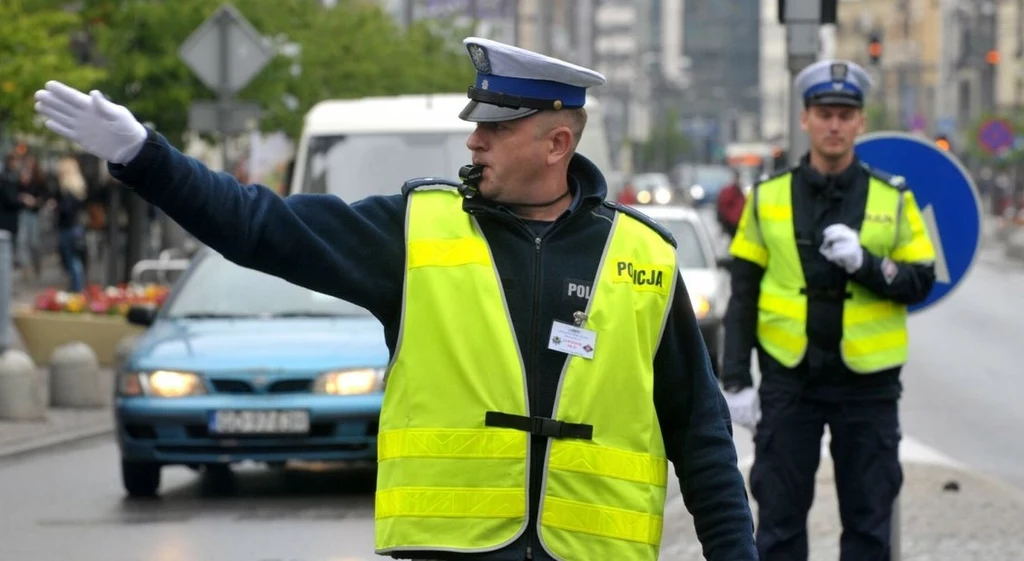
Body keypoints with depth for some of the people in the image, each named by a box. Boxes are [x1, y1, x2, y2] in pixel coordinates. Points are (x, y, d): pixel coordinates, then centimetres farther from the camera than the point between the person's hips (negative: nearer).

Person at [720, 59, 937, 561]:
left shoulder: (893, 199, 3)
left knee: (869, 519, 4)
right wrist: (735, 381, -2)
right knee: (779, 517, 3)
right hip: (789, 378, 0)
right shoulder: (769, 198, 4)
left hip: (867, 381, 0)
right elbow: (743, 296, 5)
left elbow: (920, 282, 1)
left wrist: (866, 263, -18)